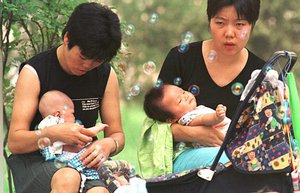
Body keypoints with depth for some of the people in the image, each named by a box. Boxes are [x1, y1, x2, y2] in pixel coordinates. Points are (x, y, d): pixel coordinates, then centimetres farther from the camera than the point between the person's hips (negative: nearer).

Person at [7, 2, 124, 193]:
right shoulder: (34, 72, -6)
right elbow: (14, 142, -10)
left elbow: (117, 134, 10)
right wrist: (54, 134, -29)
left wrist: (107, 145, -16)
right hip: (34, 159, -2)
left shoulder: (107, 75, 5)